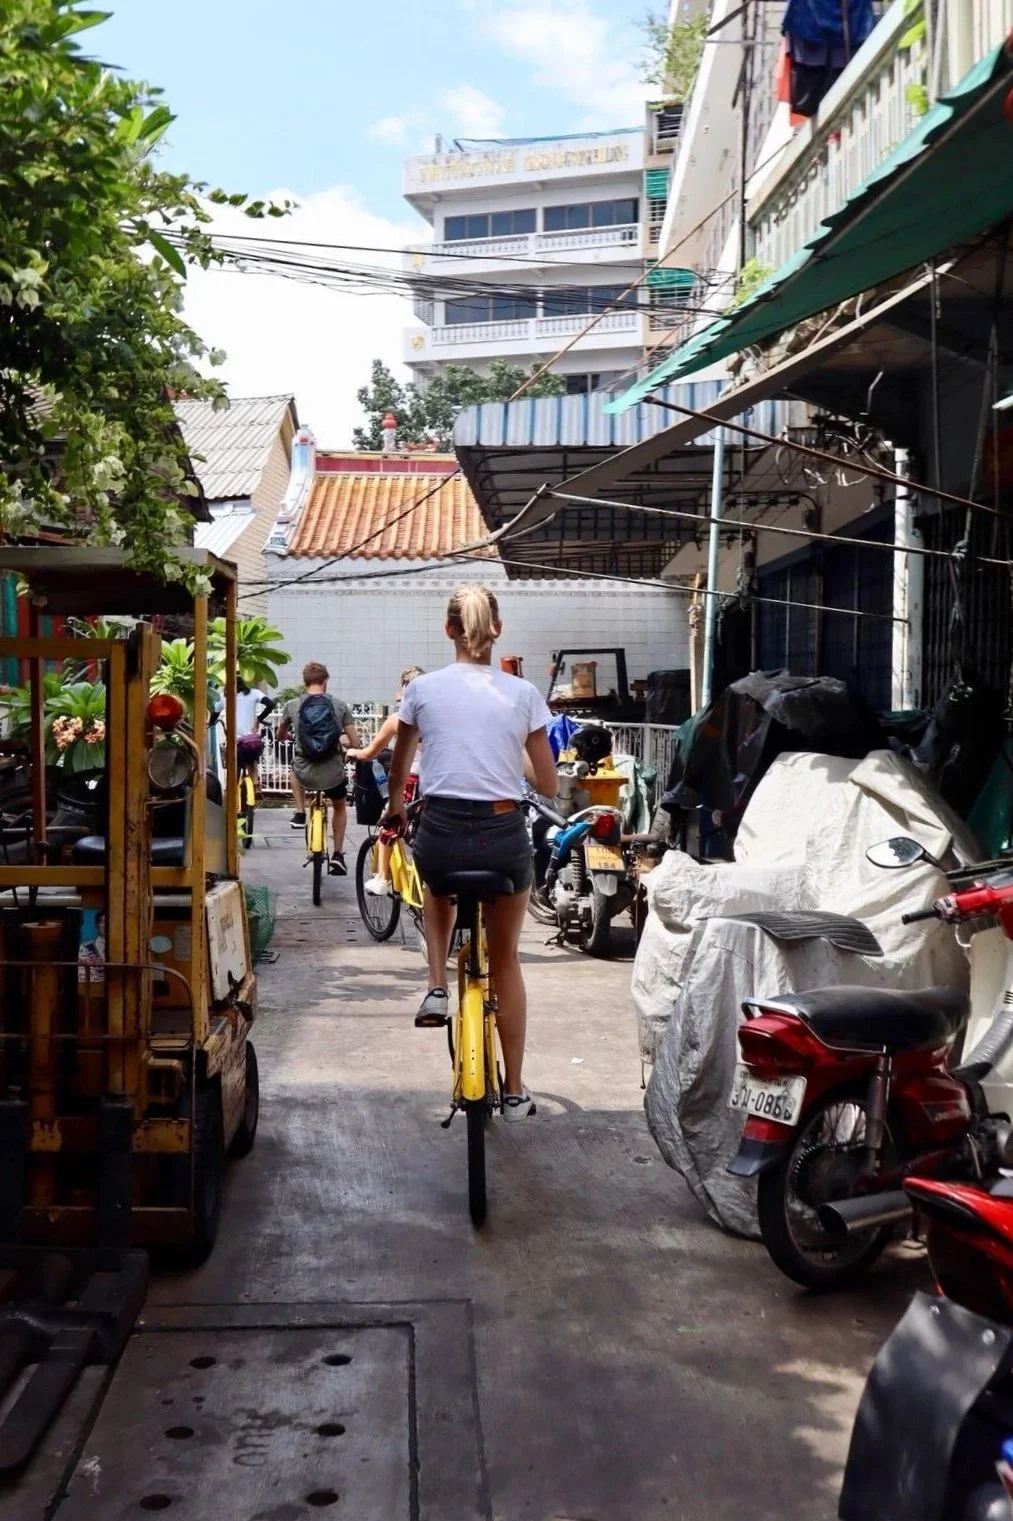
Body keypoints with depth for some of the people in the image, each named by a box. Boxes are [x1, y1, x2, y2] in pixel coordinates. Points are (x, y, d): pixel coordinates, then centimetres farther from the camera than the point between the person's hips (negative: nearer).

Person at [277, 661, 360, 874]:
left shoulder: (292, 705, -1)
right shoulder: (340, 705, -3)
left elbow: (280, 736, 18)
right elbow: (355, 744, -1)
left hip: (304, 775, 0)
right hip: (333, 775, 0)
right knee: (339, 807, 32)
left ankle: (300, 814, 29)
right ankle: (338, 855, 27)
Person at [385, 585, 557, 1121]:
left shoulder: (423, 688, 2)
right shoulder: (522, 694, 0)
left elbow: (399, 765, 18)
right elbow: (548, 785, 4)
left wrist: (395, 804, 39)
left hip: (440, 834, 0)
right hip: (504, 838, 0)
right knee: (505, 961, 20)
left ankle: (436, 990, 20)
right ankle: (515, 1091, 26)